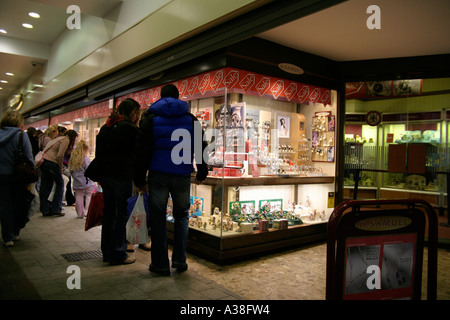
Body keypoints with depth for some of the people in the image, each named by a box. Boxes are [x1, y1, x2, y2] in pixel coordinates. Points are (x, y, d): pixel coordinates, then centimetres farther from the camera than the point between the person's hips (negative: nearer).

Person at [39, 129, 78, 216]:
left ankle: (45, 210, 17)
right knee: (60, 184, 3)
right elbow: (60, 156, -13)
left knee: (46, 186, 12)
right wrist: (60, 169, -2)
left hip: (43, 160, 9)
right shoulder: (66, 140, -3)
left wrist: (60, 168, 13)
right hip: (51, 162, -9)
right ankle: (56, 209, 5)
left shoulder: (59, 138, 25)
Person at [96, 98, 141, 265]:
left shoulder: (105, 127, 13)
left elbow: (98, 153, 16)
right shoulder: (129, 128, -10)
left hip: (106, 176, 8)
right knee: (122, 214, 0)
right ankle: (118, 255, 7)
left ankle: (107, 252, 24)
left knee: (109, 213, 14)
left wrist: (100, 176, 19)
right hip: (122, 177, -8)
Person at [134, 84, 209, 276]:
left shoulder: (151, 118, 6)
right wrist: (202, 173, 18)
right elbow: (200, 147, 9)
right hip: (182, 175, 1)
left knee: (158, 218, 8)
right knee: (182, 216, 16)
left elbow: (141, 151, 2)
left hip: (158, 174, -1)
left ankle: (160, 264, 13)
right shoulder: (191, 119, 9)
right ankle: (179, 260, 14)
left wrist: (139, 180, 6)